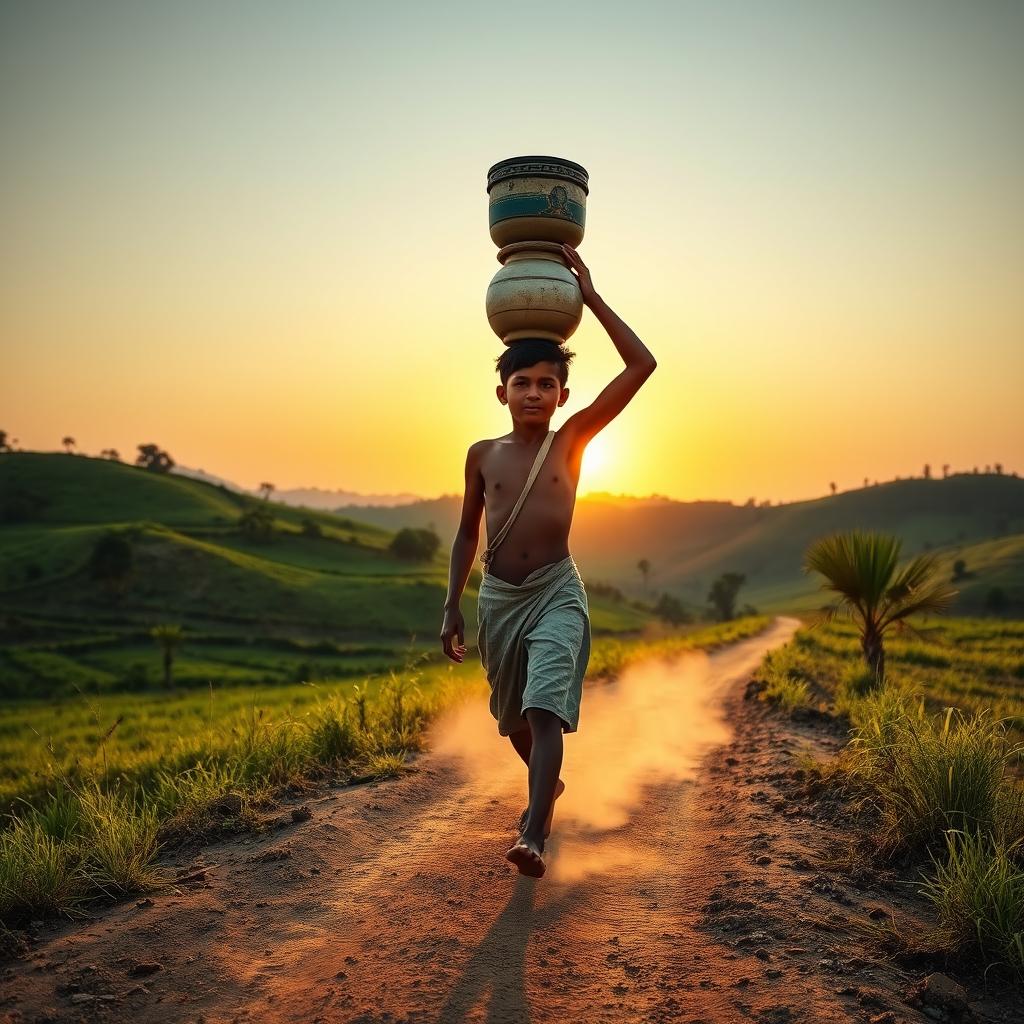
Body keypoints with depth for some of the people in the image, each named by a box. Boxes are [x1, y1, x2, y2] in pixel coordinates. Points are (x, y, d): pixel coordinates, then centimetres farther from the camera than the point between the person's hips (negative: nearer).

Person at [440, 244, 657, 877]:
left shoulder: (573, 439, -2)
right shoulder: (483, 455, 4)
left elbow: (643, 365, -9)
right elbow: (468, 532, 13)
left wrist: (590, 295, -8)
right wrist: (453, 607, 8)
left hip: (556, 593, -3)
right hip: (497, 598, 4)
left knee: (545, 709, -22)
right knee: (512, 718, 19)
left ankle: (534, 836, -24)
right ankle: (547, 783, 48)